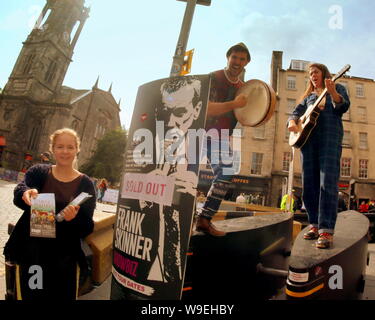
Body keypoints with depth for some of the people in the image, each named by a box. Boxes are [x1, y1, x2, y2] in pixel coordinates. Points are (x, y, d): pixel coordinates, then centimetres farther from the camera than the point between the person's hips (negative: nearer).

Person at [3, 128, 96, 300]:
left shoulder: (85, 184, -3)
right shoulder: (38, 172, 2)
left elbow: (88, 228, -7)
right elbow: (18, 194, -17)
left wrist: (74, 219, -28)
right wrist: (26, 193, -39)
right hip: (31, 253, 1)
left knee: (62, 296, 10)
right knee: (30, 295, 15)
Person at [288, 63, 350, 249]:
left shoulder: (337, 88, 16)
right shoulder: (308, 96, 26)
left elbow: (344, 106, -1)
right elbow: (296, 113, 18)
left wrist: (332, 92, -20)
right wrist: (292, 122, -6)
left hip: (330, 136, -4)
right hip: (307, 137, 5)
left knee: (328, 183, -16)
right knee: (309, 184, 0)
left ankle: (326, 231, -17)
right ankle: (315, 225, 9)